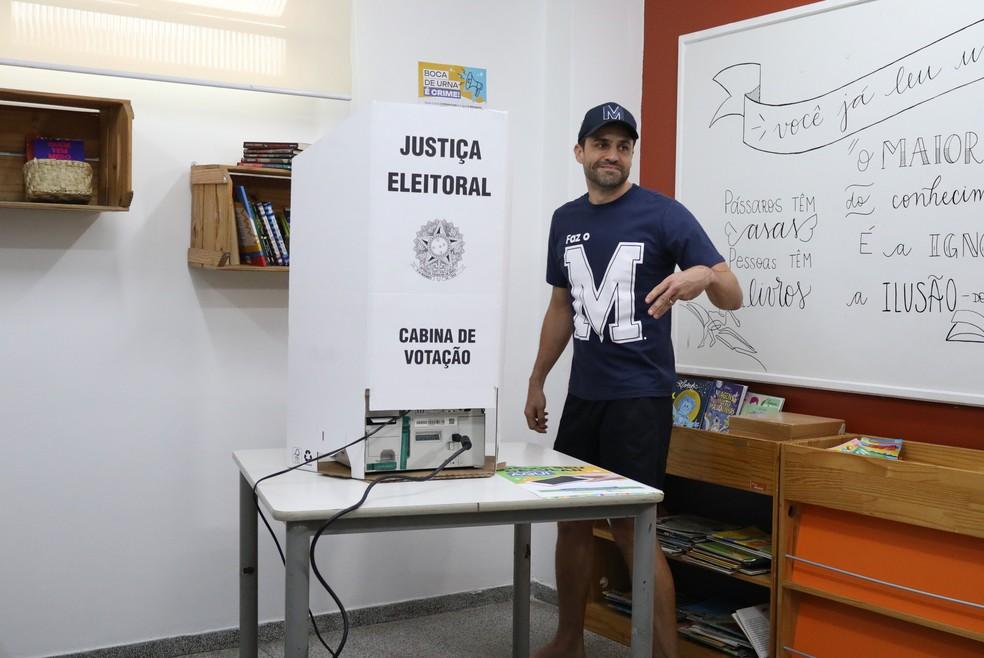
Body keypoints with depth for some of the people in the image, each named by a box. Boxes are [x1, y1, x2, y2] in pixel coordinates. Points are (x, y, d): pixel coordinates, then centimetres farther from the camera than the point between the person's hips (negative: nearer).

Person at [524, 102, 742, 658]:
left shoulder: (663, 214, -8)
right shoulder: (566, 220, 9)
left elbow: (733, 297, -11)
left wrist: (703, 275, -34)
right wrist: (537, 381, 19)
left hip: (641, 396, -6)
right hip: (583, 394, 6)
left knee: (632, 528, -6)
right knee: (572, 519, 12)